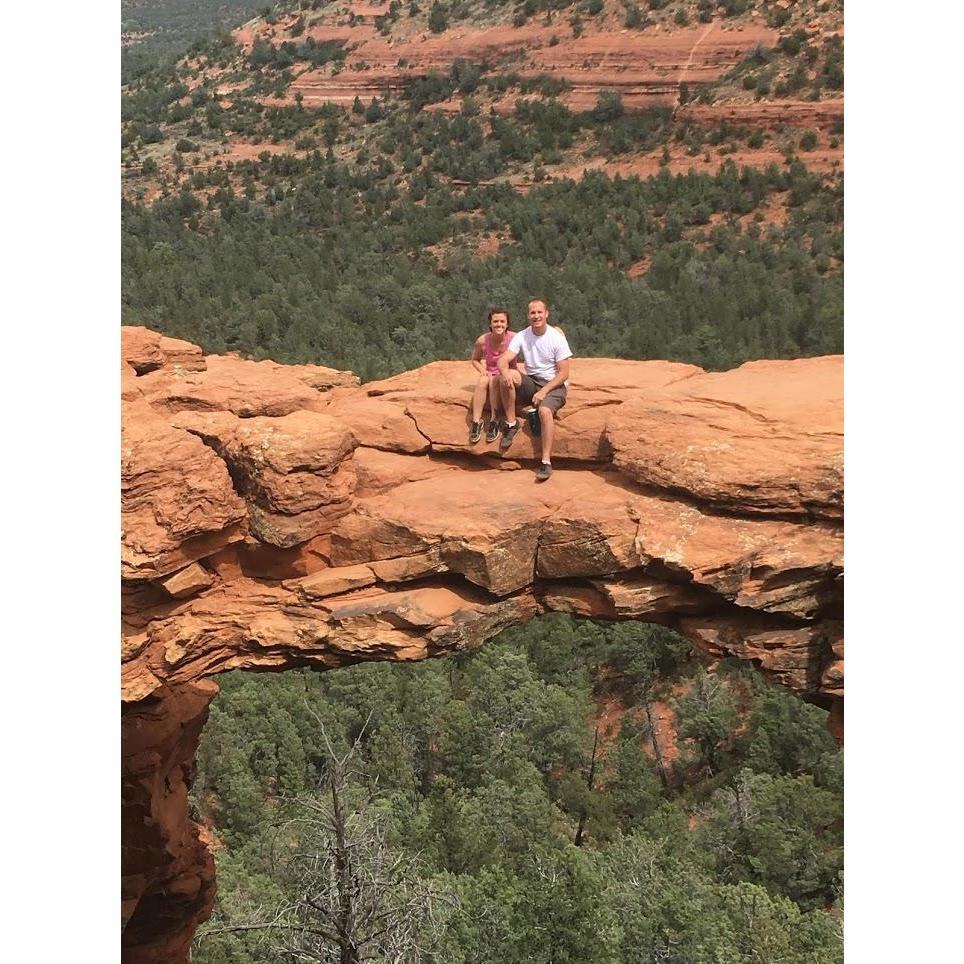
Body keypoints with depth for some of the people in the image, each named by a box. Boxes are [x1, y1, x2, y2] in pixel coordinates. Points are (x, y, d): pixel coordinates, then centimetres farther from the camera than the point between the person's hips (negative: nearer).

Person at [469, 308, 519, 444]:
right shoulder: (483, 340, -9)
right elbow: (475, 360, 10)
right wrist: (482, 370, -10)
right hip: (491, 375, 2)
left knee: (495, 380, -34)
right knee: (483, 380, -32)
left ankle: (494, 420, -24)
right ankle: (476, 422, -31)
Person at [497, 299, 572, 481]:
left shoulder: (557, 338, -9)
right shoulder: (521, 337, 1)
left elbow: (564, 373, -10)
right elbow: (503, 360, -10)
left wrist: (544, 391, -21)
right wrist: (505, 372, -34)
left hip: (554, 384, -4)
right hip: (531, 382, 4)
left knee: (544, 411, -34)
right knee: (509, 376, -26)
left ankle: (546, 462, -29)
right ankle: (511, 423, -16)